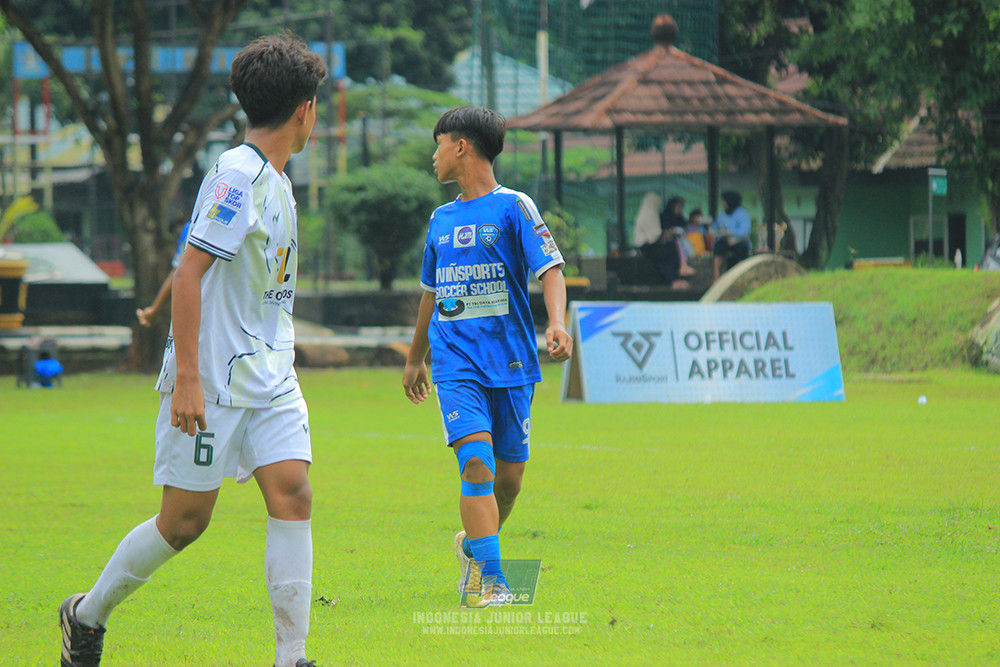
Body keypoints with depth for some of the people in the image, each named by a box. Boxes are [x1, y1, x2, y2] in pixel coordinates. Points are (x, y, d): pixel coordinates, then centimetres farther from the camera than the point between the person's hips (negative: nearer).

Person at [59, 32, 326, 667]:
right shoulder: (237, 174, -15)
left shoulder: (275, 180, 13)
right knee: (186, 519, 0)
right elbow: (190, 271, -20)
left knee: (292, 496, -8)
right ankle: (87, 615, 21)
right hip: (211, 378, -8)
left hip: (270, 377, 8)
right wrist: (187, 377, -23)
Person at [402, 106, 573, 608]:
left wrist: (557, 323, -28)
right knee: (477, 463, -16)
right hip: (456, 363, 2)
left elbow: (550, 269, -10)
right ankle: (489, 579, -18)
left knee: (509, 473, 5)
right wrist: (415, 358, 33)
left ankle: (474, 545, 32)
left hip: (510, 361, -2)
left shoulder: (513, 207, -1)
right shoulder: (442, 219, 15)